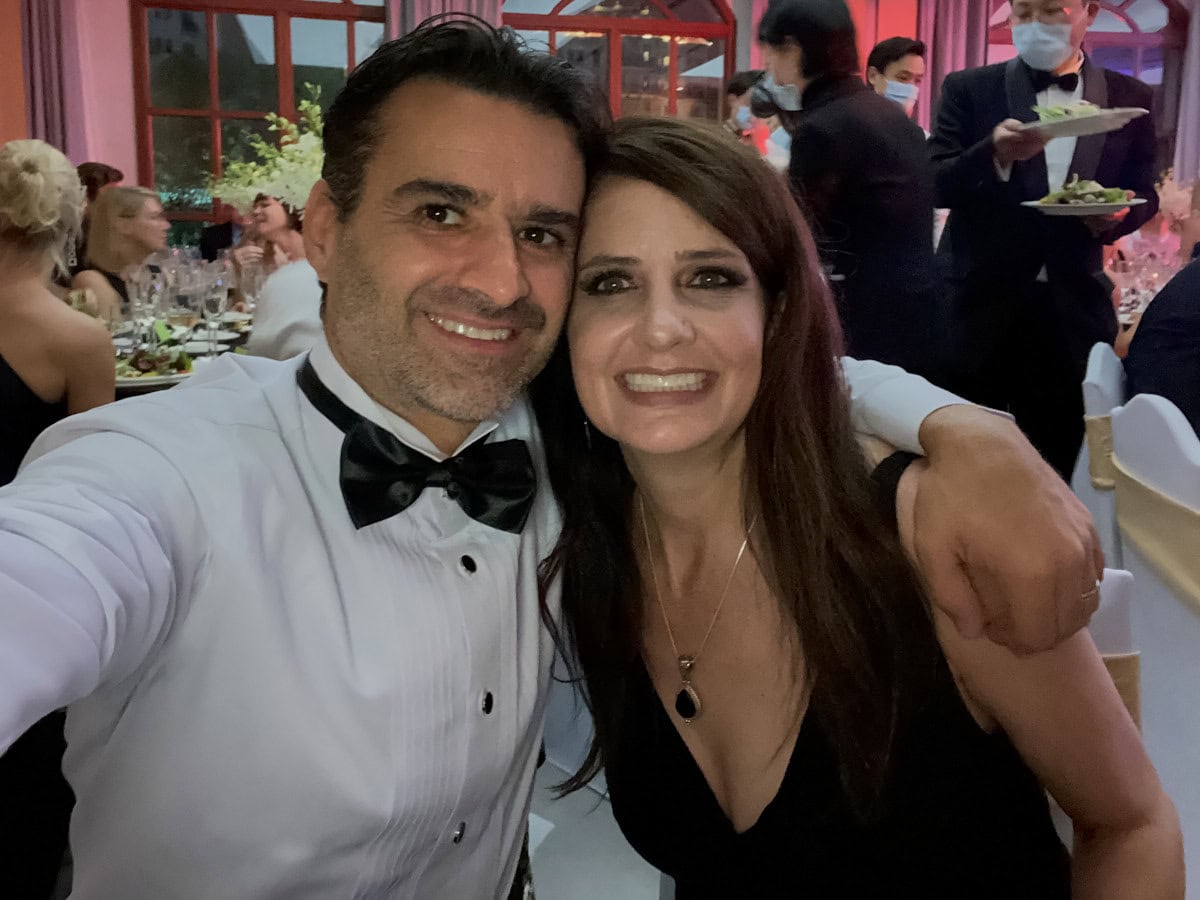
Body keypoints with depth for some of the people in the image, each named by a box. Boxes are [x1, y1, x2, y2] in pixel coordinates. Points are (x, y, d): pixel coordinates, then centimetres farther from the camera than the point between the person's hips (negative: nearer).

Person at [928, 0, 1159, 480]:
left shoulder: (1129, 98, 8)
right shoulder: (969, 90, 1)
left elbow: (1144, 192, 12)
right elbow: (934, 185, -7)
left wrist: (1119, 213, -11)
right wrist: (995, 153, -25)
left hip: (1072, 305, 2)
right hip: (982, 301, -2)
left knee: (1060, 457, 9)